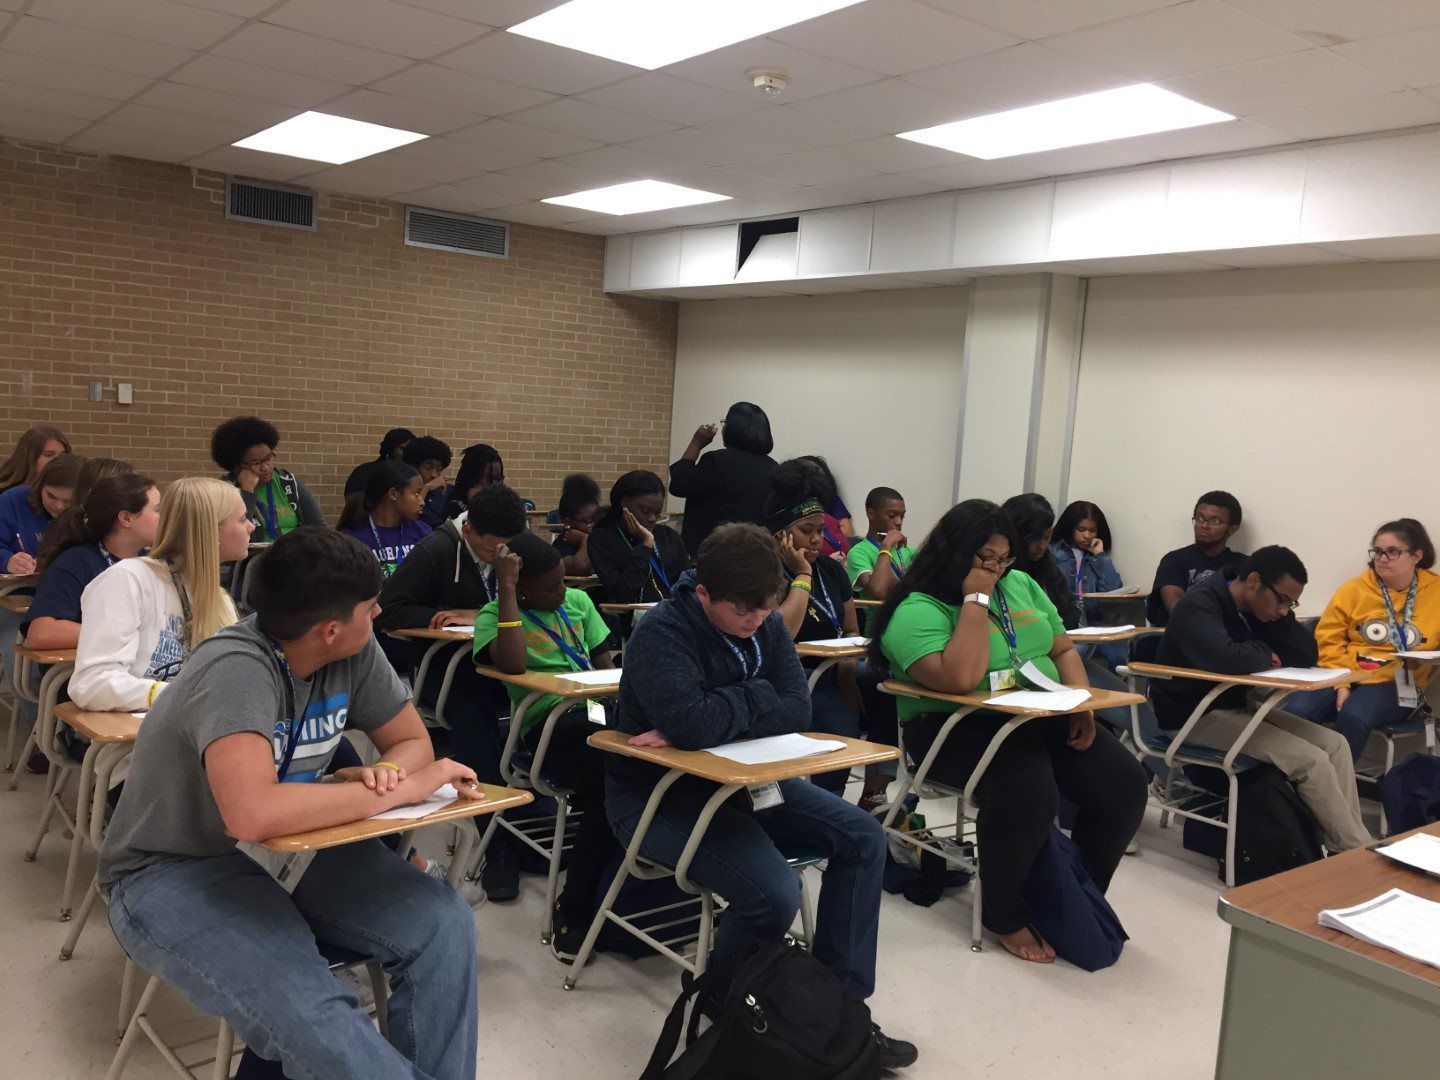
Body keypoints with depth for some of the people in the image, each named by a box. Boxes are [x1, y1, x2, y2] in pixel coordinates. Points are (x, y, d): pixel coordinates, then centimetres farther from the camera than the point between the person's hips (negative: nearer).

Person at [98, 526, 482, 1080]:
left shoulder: (356, 655, -8)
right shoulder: (237, 670, -28)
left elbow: (412, 741, 4)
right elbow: (253, 814, -42)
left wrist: (386, 771, -20)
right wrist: (396, 791, -30)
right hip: (177, 872, -6)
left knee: (443, 924, -15)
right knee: (313, 1018, -32)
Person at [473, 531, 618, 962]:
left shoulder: (577, 601, 21)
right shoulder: (494, 615, 6)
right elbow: (513, 664, -15)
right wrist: (506, 587, -12)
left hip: (595, 708, 5)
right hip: (549, 721, -5)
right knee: (612, 785, -33)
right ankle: (572, 911, -15)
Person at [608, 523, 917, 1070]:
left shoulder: (766, 625, -1)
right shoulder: (660, 634, -21)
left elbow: (797, 711, -12)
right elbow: (691, 721, -37)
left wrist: (707, 724, -24)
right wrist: (756, 698, -17)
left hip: (738, 779, 8)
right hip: (657, 796, -7)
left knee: (863, 838, -4)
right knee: (774, 891, -28)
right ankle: (724, 1010, 4)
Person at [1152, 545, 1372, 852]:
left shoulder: (1258, 608, 7)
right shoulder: (1198, 607, -20)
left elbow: (1307, 656, 4)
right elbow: (1226, 658, -39)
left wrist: (1282, 612, -6)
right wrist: (1264, 654, -17)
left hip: (1236, 706, 9)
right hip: (1194, 716, -9)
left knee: (1335, 744, -4)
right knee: (1310, 761, -18)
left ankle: (1343, 846, -2)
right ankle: (1361, 851, -1)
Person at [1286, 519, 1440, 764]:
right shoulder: (1353, 590, 8)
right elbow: (1329, 641, 6)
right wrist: (1341, 685, -8)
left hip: (1396, 686, -1)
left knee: (1354, 716, -35)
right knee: (1297, 710, -28)